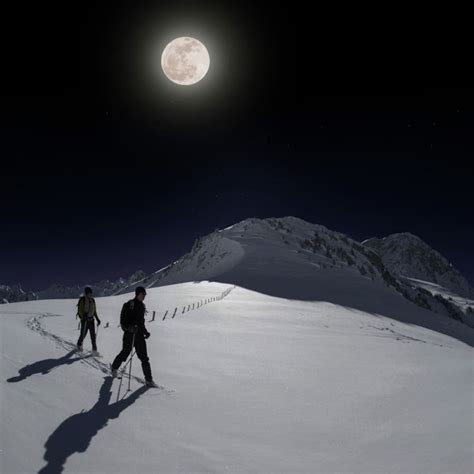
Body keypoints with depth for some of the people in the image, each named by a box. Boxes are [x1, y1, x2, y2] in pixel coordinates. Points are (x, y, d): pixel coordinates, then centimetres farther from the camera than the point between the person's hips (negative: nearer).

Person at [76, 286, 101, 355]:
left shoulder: (92, 300, 9)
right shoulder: (82, 300, -9)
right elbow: (80, 310, -13)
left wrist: (97, 319, 12)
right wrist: (83, 316, -27)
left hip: (91, 319, 4)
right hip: (84, 319, -4)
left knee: (93, 334, -1)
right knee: (83, 334, 7)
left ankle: (94, 350, 2)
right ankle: (79, 344, 38)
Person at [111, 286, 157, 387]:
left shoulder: (142, 306, 10)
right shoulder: (129, 305, -12)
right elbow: (123, 322, -15)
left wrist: (145, 331, 13)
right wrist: (129, 328, -29)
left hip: (139, 335, 5)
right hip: (129, 334, -5)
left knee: (144, 357, 1)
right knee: (125, 353, 13)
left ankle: (149, 380, 6)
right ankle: (114, 367, 44)